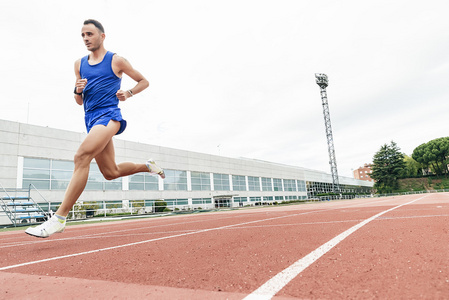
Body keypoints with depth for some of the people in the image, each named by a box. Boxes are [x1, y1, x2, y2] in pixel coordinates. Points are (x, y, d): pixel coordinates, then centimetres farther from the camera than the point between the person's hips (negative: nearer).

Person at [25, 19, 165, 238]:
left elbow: (144, 81, 11)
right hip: (91, 119, 7)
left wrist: (129, 93, -7)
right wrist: (78, 90, -3)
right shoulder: (79, 64, 19)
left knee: (81, 157, -26)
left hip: (108, 115, -7)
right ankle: (148, 166, 32)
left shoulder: (116, 60, 4)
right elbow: (79, 101, 20)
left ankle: (59, 218, -23)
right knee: (111, 172, 9)